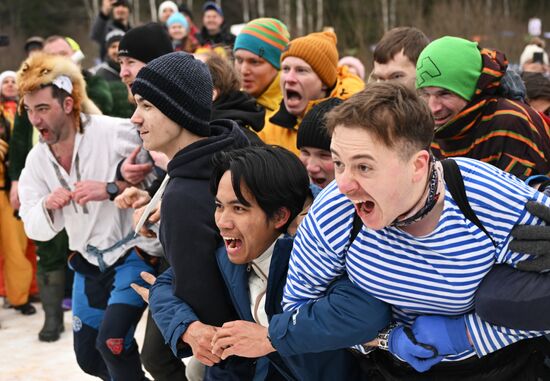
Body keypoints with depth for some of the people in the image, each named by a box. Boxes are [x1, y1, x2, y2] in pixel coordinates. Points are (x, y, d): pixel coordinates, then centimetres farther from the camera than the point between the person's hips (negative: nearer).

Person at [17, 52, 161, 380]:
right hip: (89, 260, 7)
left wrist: (112, 189, -28)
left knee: (112, 340, -23)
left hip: (134, 251, -7)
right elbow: (36, 229, 1)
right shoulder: (37, 159, 0)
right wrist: (47, 207, -21)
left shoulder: (116, 133, -19)